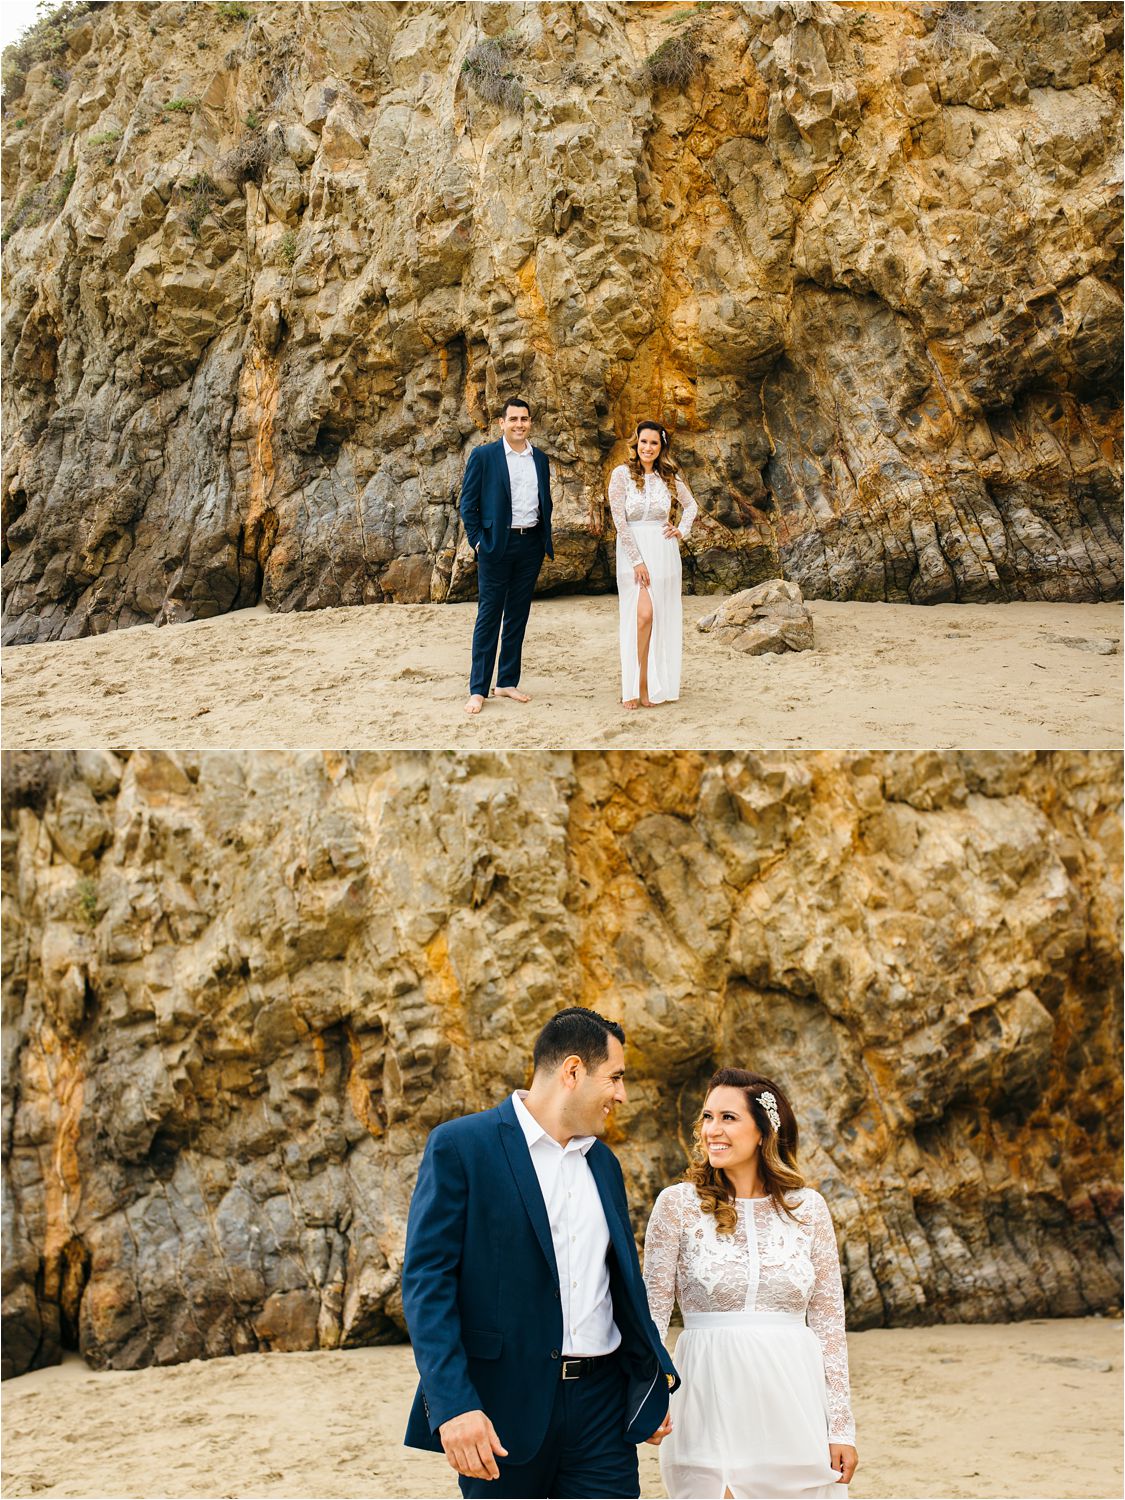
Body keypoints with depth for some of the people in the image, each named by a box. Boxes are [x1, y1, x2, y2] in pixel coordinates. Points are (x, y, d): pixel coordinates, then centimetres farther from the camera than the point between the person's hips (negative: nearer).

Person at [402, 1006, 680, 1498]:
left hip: (602, 1402, 5)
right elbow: (426, 1278, -12)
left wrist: (653, 1379, 17)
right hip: (504, 1405, -5)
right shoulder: (460, 1146, -6)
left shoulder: (603, 1162, 16)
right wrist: (452, 1404, -21)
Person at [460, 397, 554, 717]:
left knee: (518, 616, 9)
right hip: (497, 545, -5)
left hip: (531, 544, 5)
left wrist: (546, 540, 10)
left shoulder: (540, 459, 12)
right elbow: (468, 503, -2)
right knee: (489, 616, -3)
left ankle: (508, 682, 17)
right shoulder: (483, 456, -2)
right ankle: (478, 690, 0)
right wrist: (477, 541, -7)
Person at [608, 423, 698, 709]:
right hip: (633, 551, -4)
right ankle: (638, 685, -12)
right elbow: (619, 521, -10)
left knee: (664, 619, 3)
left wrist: (682, 530, 6)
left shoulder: (669, 476, 6)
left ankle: (658, 684, 10)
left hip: (664, 553, 4)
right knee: (643, 614, -17)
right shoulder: (622, 474, -5)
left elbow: (691, 505, 24)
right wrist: (637, 561, -14)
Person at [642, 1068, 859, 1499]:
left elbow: (828, 1322, 6)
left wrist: (841, 1427, 3)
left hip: (792, 1397, 2)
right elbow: (652, 1313, 0)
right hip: (712, 1395, -2)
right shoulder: (679, 1204, -1)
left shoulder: (808, 1208, 4)